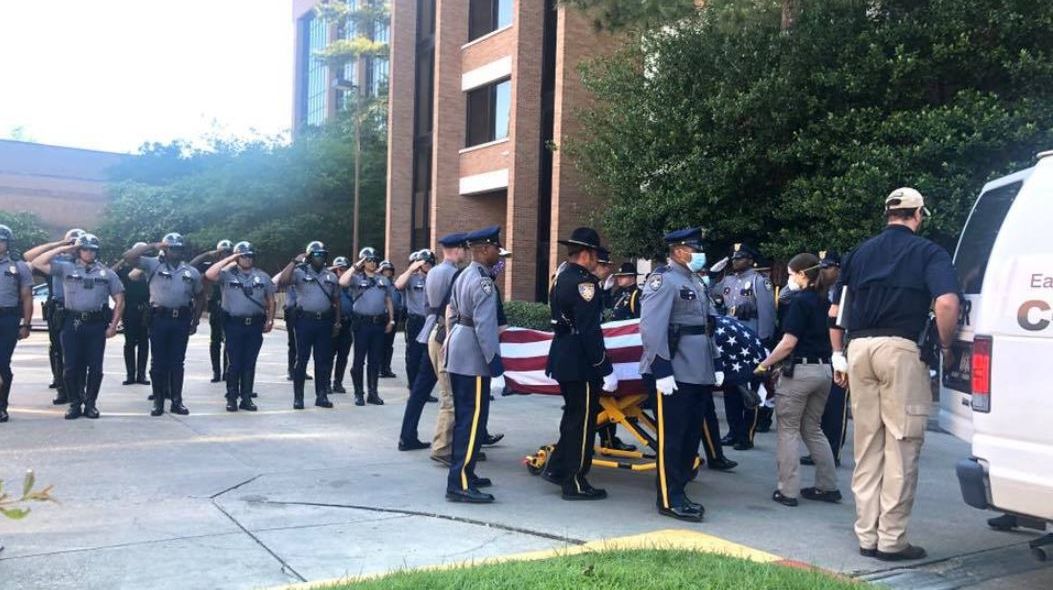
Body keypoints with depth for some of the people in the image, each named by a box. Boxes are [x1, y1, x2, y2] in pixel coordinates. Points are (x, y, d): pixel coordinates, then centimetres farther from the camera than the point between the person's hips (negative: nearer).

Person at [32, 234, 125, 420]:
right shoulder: (65, 268, 8)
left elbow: (119, 300, 8)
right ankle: (75, 403, 13)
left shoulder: (107, 273, 8)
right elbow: (37, 263, 0)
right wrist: (61, 249, -1)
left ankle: (90, 403, 13)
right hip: (72, 323, 0)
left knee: (95, 367, 2)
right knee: (71, 366, 2)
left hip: (96, 324, 0)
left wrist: (113, 325, 0)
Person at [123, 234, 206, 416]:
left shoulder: (192, 272, 10)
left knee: (177, 362, 7)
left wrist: (195, 321, 11)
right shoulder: (153, 265, 2)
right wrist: (152, 246, -11)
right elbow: (128, 257, -9)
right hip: (159, 318, -2)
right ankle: (158, 401, 11)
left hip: (181, 319, 2)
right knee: (159, 361, 3)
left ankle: (177, 401, 13)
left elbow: (199, 297, 17)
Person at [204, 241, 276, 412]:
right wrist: (228, 259, -12)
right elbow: (209, 275, -19)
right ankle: (232, 398, 9)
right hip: (234, 324, -3)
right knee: (235, 363, 0)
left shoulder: (262, 276, 10)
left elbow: (270, 299, 15)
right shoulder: (227, 274, 0)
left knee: (249, 363, 7)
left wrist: (270, 319, 6)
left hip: (255, 325, 3)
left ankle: (246, 398, 14)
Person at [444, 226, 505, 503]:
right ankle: (460, 484, -8)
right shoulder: (483, 282, -17)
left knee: (463, 417, 16)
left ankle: (462, 473, 25)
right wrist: (494, 358, -18)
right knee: (473, 419, -8)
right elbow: (484, 325, -22)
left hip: (459, 355, 10)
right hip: (473, 358, -10)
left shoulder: (463, 276, 14)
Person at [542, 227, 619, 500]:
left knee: (574, 415, 22)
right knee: (583, 420, 1)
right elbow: (590, 332, -21)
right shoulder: (583, 282, -18)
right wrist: (606, 370, -18)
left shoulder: (561, 278, 12)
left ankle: (556, 468, 29)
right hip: (580, 363, -10)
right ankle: (575, 482, 10)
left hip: (562, 358, 10)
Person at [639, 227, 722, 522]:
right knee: (671, 437, -2)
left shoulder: (696, 282, 18)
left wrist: (715, 364, 16)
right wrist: (661, 371, -22)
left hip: (700, 374, 9)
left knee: (692, 436, 13)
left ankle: (678, 490, 24)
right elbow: (652, 328, -18)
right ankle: (669, 499, 6)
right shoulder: (663, 280, -10)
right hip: (676, 374, -9)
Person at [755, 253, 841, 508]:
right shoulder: (825, 302, 11)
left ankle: (788, 490, 4)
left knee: (788, 430, 2)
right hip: (824, 370, 8)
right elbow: (831, 337, 15)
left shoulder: (800, 301, -12)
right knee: (812, 429, 18)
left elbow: (789, 343, -17)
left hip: (800, 370, -8)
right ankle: (828, 486, 20)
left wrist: (764, 364, -9)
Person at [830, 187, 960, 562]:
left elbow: (835, 311, 15)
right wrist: (946, 348, -3)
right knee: (901, 446, 1)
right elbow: (947, 303, -16)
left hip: (859, 347, 5)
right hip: (900, 348, -5)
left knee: (867, 447, 12)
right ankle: (891, 540, 4)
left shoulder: (861, 253, 17)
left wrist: (838, 356, 21)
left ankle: (866, 535, 18)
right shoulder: (929, 253, 2)